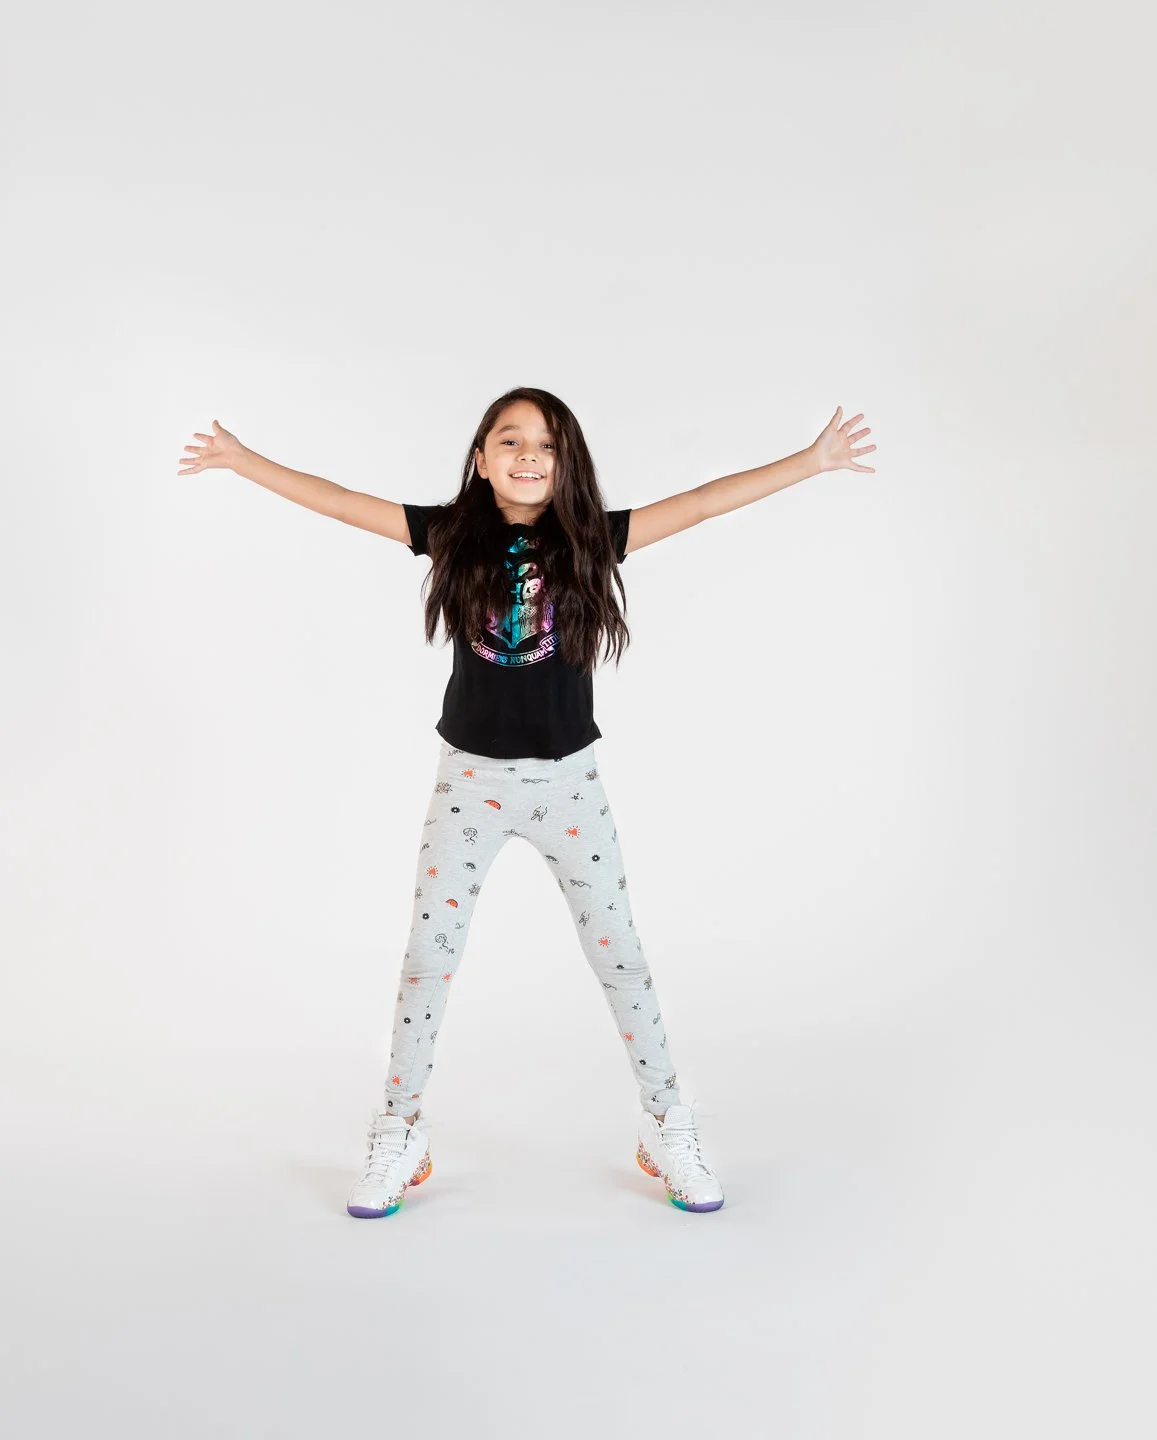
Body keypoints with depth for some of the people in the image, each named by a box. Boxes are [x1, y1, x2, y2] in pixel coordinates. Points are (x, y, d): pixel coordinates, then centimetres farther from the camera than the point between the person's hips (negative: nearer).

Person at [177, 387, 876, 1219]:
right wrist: (243, 459, 0)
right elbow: (342, 502, 0)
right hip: (470, 777, 1)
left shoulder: (590, 539, -5)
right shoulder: (454, 532, -3)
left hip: (568, 779, 0)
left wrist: (810, 461, -10)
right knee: (428, 954, 7)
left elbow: (700, 504, -8)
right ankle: (400, 1135, 24)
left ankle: (668, 1128, 25)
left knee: (619, 953, 8)